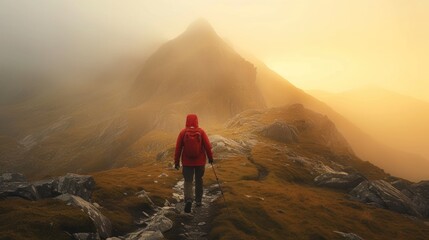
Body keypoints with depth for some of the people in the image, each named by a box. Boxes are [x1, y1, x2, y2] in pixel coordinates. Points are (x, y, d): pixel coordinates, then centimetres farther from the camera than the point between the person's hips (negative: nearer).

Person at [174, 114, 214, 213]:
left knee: (188, 181, 4)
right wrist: (210, 158, 8)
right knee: (199, 180, 17)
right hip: (200, 161, 1)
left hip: (187, 162, -1)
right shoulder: (201, 132, -6)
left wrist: (176, 161, 3)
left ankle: (189, 200, -18)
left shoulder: (183, 132, -6)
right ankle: (198, 201, 25)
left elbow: (178, 148, -5)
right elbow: (207, 146, -6)